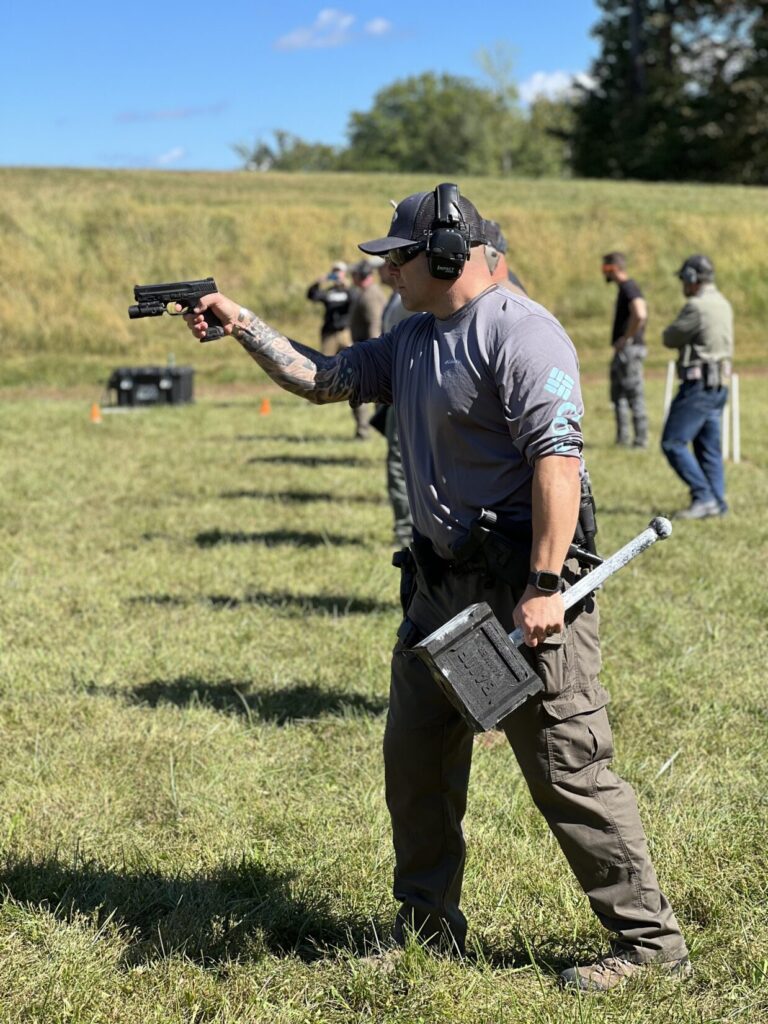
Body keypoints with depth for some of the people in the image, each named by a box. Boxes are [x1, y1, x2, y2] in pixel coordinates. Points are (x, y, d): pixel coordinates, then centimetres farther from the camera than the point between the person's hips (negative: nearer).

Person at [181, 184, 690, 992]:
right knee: (415, 757, 15)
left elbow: (557, 462, -23)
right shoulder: (413, 341, 14)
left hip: (521, 588, -10)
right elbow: (320, 380, 23)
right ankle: (426, 925, 30)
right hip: (442, 584, 10)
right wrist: (241, 324, 15)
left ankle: (648, 940, 5)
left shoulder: (520, 335, -16)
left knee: (568, 770, -6)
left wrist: (543, 587, -28)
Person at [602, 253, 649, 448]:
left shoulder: (629, 288, -15)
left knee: (634, 394, -7)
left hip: (629, 349, -11)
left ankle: (641, 439, -5)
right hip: (622, 351, 11)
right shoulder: (624, 288, 16)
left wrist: (626, 338, -20)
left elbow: (640, 315, -30)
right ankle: (622, 438, 20)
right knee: (618, 395, 15)